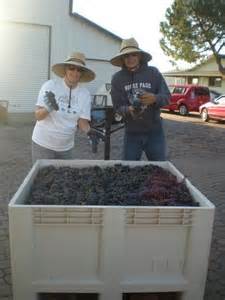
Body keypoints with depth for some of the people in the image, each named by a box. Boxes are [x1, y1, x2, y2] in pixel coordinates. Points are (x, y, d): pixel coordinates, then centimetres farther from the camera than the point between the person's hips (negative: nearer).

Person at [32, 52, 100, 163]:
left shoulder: (85, 94, -4)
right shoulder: (50, 85, -13)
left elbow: (82, 121, -3)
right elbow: (38, 116, -13)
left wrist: (90, 132, -23)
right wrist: (48, 108, -33)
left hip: (66, 147, 3)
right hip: (43, 144, -3)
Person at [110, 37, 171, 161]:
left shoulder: (153, 72, -4)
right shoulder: (117, 78, -3)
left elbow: (167, 96, -4)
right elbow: (117, 106, -4)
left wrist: (155, 98, -26)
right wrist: (128, 110, -26)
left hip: (154, 131, 0)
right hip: (132, 133, 0)